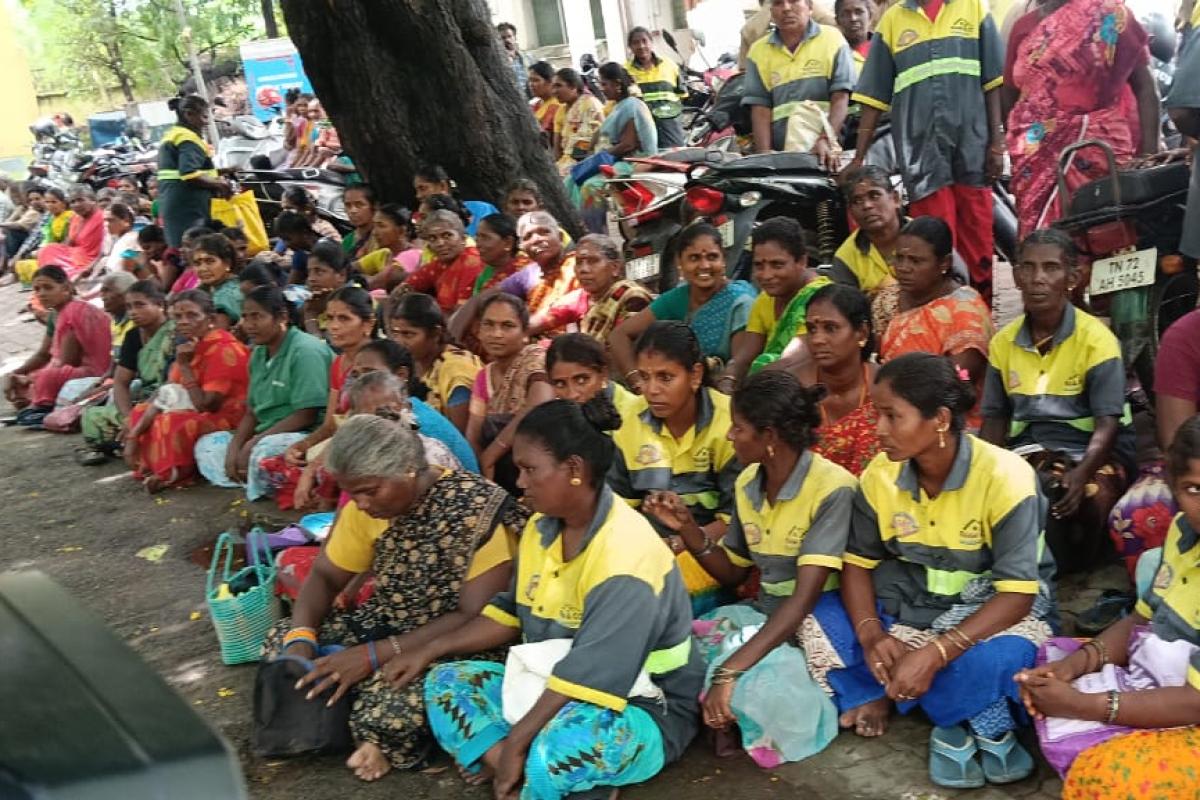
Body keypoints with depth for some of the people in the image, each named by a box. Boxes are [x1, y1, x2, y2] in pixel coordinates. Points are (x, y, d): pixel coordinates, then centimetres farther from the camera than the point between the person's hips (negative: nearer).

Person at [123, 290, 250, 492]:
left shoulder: (223, 350, -20)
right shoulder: (189, 346, 5)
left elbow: (204, 406, -22)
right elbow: (162, 396, 4)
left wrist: (184, 366, -20)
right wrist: (133, 435, -5)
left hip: (228, 420, -10)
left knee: (171, 423, -32)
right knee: (141, 412, 11)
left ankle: (175, 474, -7)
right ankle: (154, 466, -5)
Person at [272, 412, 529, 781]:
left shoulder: (480, 510, -25)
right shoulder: (368, 505, -3)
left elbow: (475, 618, -26)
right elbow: (325, 577, 6)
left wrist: (373, 655, -29)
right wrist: (301, 640, -14)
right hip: (391, 624, 8)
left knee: (392, 700, -34)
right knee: (280, 644, -2)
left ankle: (389, 740, -1)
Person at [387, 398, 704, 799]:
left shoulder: (624, 554, -26)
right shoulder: (541, 528, 3)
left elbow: (590, 675, -29)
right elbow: (510, 613, 15)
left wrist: (515, 742, -28)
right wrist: (429, 650, 7)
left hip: (639, 708, -9)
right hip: (552, 688, 9)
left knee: (556, 750, -40)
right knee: (445, 682, -1)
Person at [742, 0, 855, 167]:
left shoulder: (832, 39, 6)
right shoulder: (759, 51, 12)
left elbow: (840, 97, -3)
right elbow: (760, 108, 4)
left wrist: (826, 140, -18)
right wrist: (764, 154, -9)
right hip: (779, 149, 1)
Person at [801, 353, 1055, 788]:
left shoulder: (1005, 476, -23)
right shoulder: (880, 474, -8)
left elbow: (1017, 594, -26)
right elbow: (858, 561, 0)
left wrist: (933, 653, -36)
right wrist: (871, 634, -21)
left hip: (996, 611, -5)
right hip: (913, 606, 5)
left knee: (989, 661, -40)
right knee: (820, 624, -17)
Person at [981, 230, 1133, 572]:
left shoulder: (1096, 339, -9)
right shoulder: (1003, 342, 6)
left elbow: (1107, 424, -14)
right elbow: (995, 417, 11)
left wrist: (1081, 473, -32)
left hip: (1091, 453, -3)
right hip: (1027, 452, 3)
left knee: (1085, 498, -35)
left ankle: (1071, 564, -6)